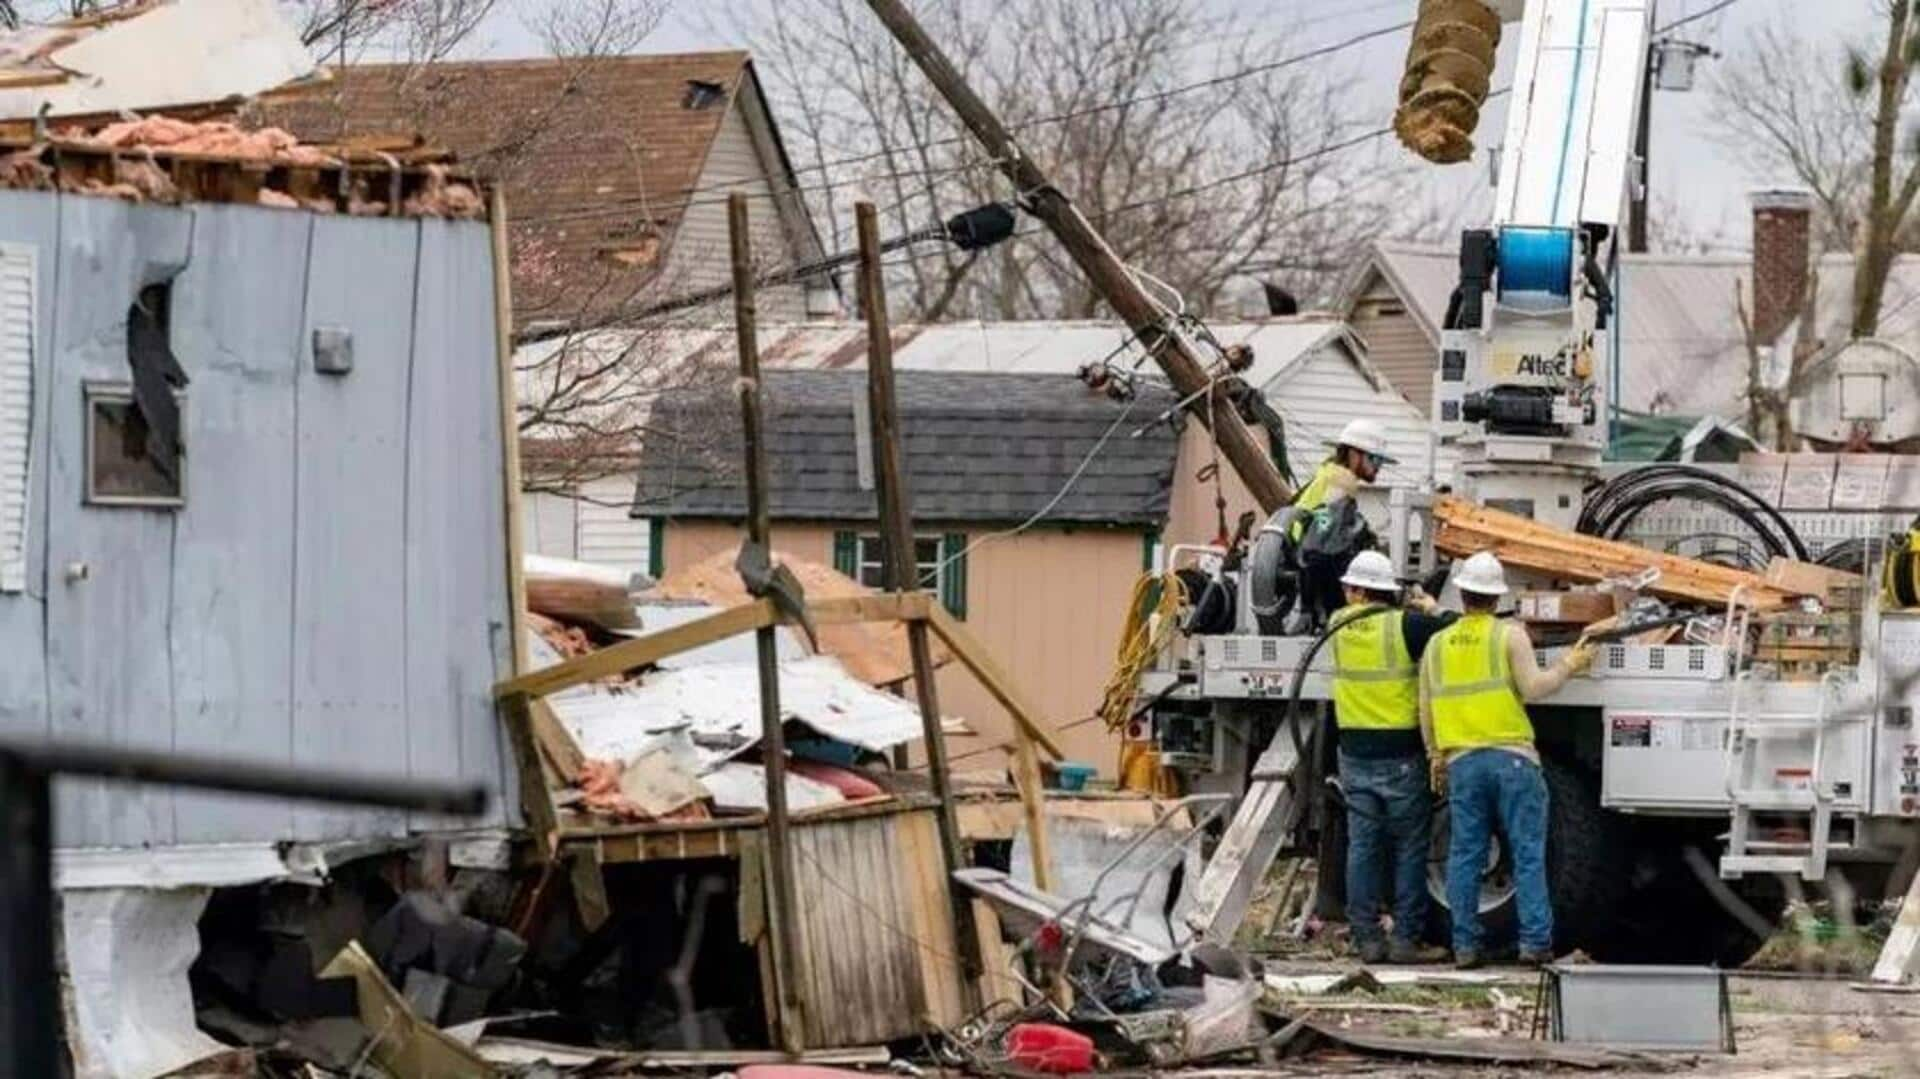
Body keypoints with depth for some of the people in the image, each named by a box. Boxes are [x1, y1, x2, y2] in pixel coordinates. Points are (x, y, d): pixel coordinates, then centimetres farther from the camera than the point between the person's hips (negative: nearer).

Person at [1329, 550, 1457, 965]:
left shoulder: (1340, 627, 1)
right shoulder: (1403, 625, -13)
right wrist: (1432, 611, 5)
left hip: (1355, 755, 4)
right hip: (1401, 757, -4)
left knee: (1362, 847, 8)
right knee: (1410, 849, 3)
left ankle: (1367, 938, 8)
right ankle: (1406, 939, 1)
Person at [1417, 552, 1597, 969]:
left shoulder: (1437, 645, 11)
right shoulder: (1510, 635, -2)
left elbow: (1426, 710, 14)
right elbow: (1533, 688, -8)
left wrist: (1435, 756, 23)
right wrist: (1567, 667, 7)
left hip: (1461, 760, 3)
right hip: (1512, 758, -3)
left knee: (1465, 855, 6)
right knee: (1528, 853, 1)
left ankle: (1465, 945, 5)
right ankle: (1535, 940, -3)